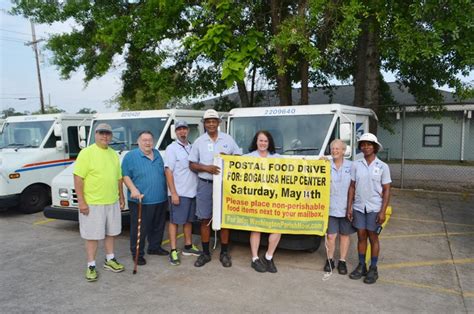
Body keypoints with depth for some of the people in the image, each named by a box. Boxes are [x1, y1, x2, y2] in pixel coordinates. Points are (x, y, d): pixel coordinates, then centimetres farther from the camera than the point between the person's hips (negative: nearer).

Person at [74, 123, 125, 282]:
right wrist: (81, 201, -18)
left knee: (110, 233, 16)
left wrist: (121, 198, 15)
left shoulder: (114, 154, 9)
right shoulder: (87, 153, -10)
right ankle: (91, 266, 16)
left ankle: (110, 260, 32)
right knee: (92, 235, 4)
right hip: (92, 204, -6)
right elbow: (78, 178, -14)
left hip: (112, 202, 6)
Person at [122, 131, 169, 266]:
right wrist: (133, 189, -22)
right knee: (139, 229, 1)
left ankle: (155, 247, 33)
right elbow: (125, 175, -8)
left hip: (160, 200, 6)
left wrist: (167, 192, 15)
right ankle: (137, 253, 14)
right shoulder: (131, 156, -5)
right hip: (140, 201, -6)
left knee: (158, 227, 17)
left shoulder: (158, 154, 11)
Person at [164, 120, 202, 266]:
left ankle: (188, 246, 27)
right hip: (179, 193, -6)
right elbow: (168, 171, -12)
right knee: (175, 221, 1)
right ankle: (173, 251, 8)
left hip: (192, 191, 6)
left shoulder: (192, 147, 10)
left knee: (189, 220, 15)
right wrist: (173, 193, -17)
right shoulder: (172, 148, -7)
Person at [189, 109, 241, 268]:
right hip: (205, 185, 0)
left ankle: (224, 253, 17)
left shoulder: (228, 139, 5)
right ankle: (205, 253, 18)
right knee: (205, 219, 5)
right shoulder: (199, 141, 5)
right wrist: (207, 168, -14)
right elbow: (192, 164, 4)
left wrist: (228, 157, -11)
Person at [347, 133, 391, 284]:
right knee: (361, 237, 10)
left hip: (374, 208, -2)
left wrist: (383, 212, -10)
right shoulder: (356, 165, 1)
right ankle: (361, 266, 24)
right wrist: (349, 207, 0)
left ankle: (373, 269, 19)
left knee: (373, 238, 7)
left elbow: (386, 190, -4)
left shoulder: (382, 167, -4)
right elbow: (352, 187, 5)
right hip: (358, 207, 2)